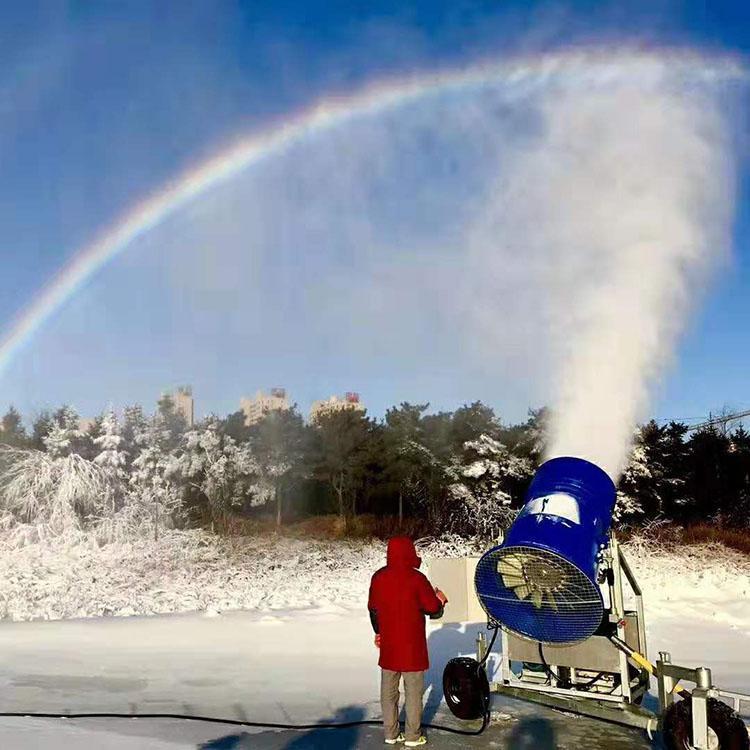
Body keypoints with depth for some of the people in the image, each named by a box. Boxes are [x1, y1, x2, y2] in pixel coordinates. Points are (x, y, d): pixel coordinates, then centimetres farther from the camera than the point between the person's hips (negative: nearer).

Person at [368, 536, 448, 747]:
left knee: (388, 690, 13)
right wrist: (440, 599, 12)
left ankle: (391, 733, 20)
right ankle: (412, 736, 12)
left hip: (387, 645, 5)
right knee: (413, 691, 6)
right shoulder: (416, 578, -16)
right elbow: (434, 610, -10)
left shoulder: (378, 577, 1)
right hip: (411, 646, -5)